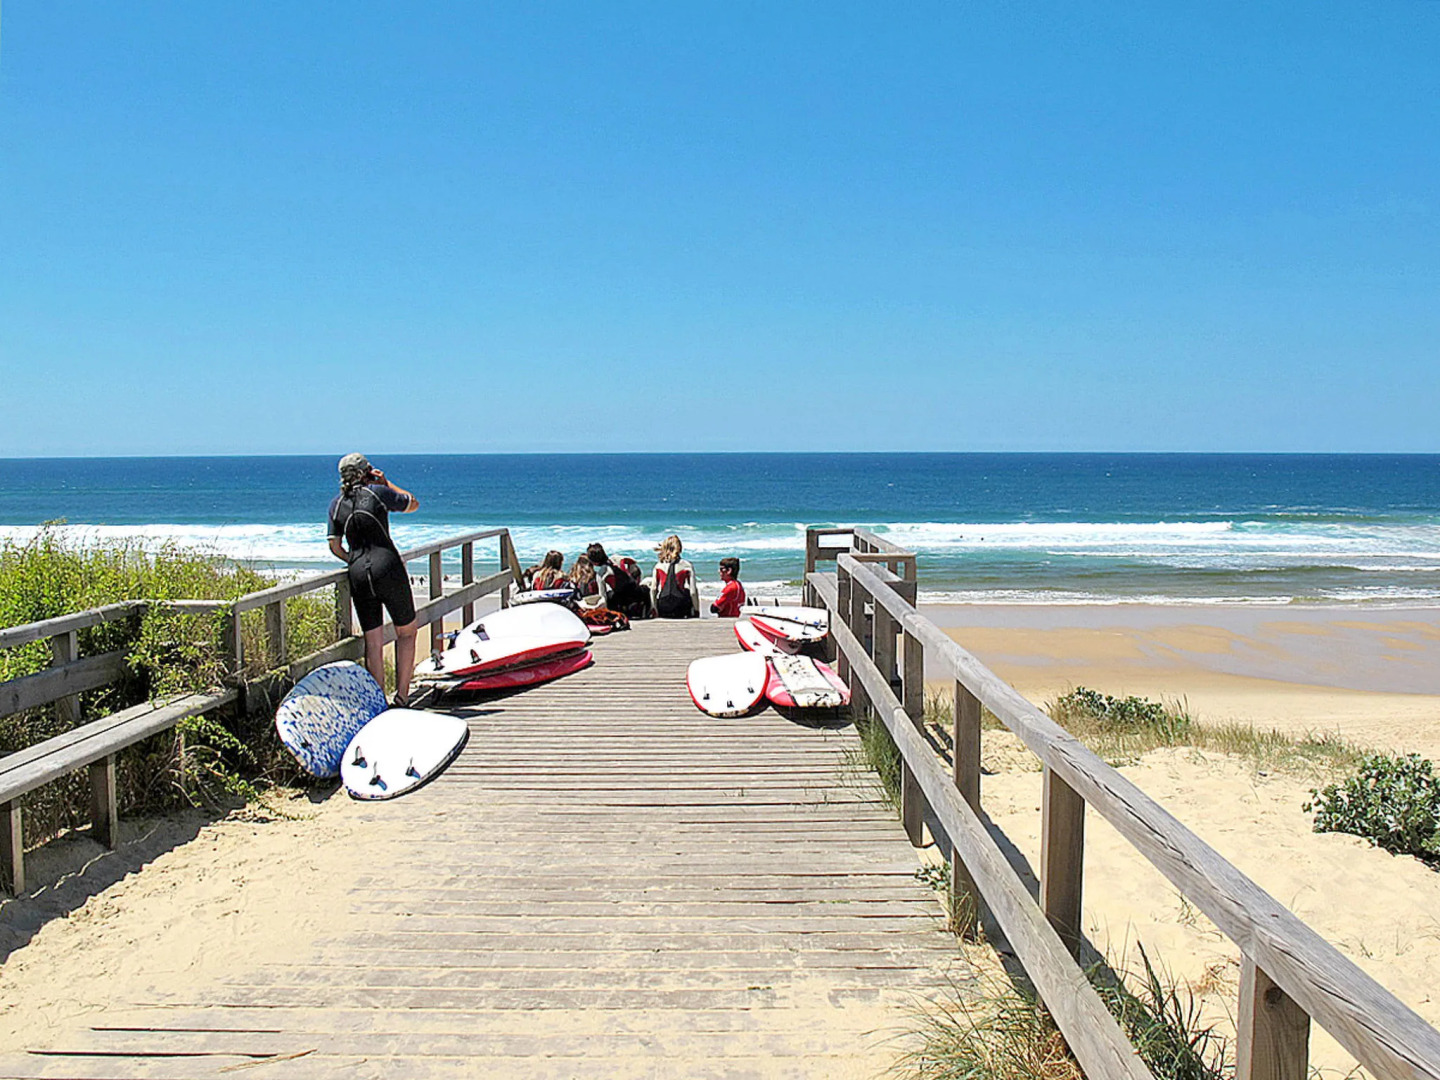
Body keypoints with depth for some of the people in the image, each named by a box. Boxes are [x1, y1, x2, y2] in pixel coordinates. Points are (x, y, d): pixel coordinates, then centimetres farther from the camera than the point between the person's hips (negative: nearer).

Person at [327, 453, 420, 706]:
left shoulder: (336, 504, 10)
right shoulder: (378, 492, -1)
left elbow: (335, 547, 10)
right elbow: (413, 504, 14)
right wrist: (386, 482, 20)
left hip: (358, 576, 4)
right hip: (388, 567, -4)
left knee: (373, 642, 7)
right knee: (406, 632, 10)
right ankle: (401, 697, 5)